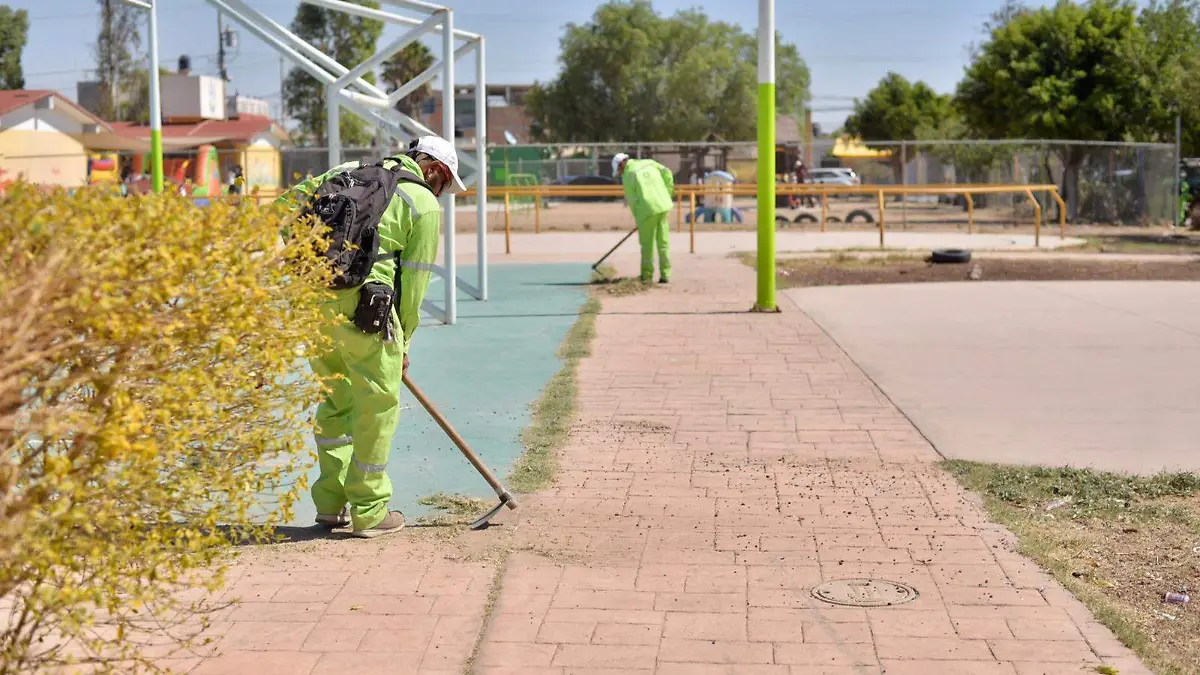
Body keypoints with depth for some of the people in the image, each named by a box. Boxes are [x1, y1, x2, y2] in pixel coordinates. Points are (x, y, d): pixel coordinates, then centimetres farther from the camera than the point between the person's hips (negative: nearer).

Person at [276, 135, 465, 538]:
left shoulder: (349, 172, 22)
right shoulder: (426, 206, 5)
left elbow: (289, 204, 18)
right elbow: (413, 283, 5)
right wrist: (402, 343, 15)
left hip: (311, 295, 6)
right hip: (362, 302, -6)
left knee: (338, 398, 21)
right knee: (378, 404, 8)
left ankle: (331, 503, 25)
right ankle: (369, 512, 13)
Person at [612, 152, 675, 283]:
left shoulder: (627, 176, 1)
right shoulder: (648, 162, 14)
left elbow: (633, 201, 1)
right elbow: (667, 173, 5)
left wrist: (639, 222, 12)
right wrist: (668, 193, 15)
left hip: (648, 209, -5)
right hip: (663, 205, 5)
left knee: (647, 244, 7)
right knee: (663, 242, 9)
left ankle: (647, 276, 12)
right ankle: (665, 275, 9)